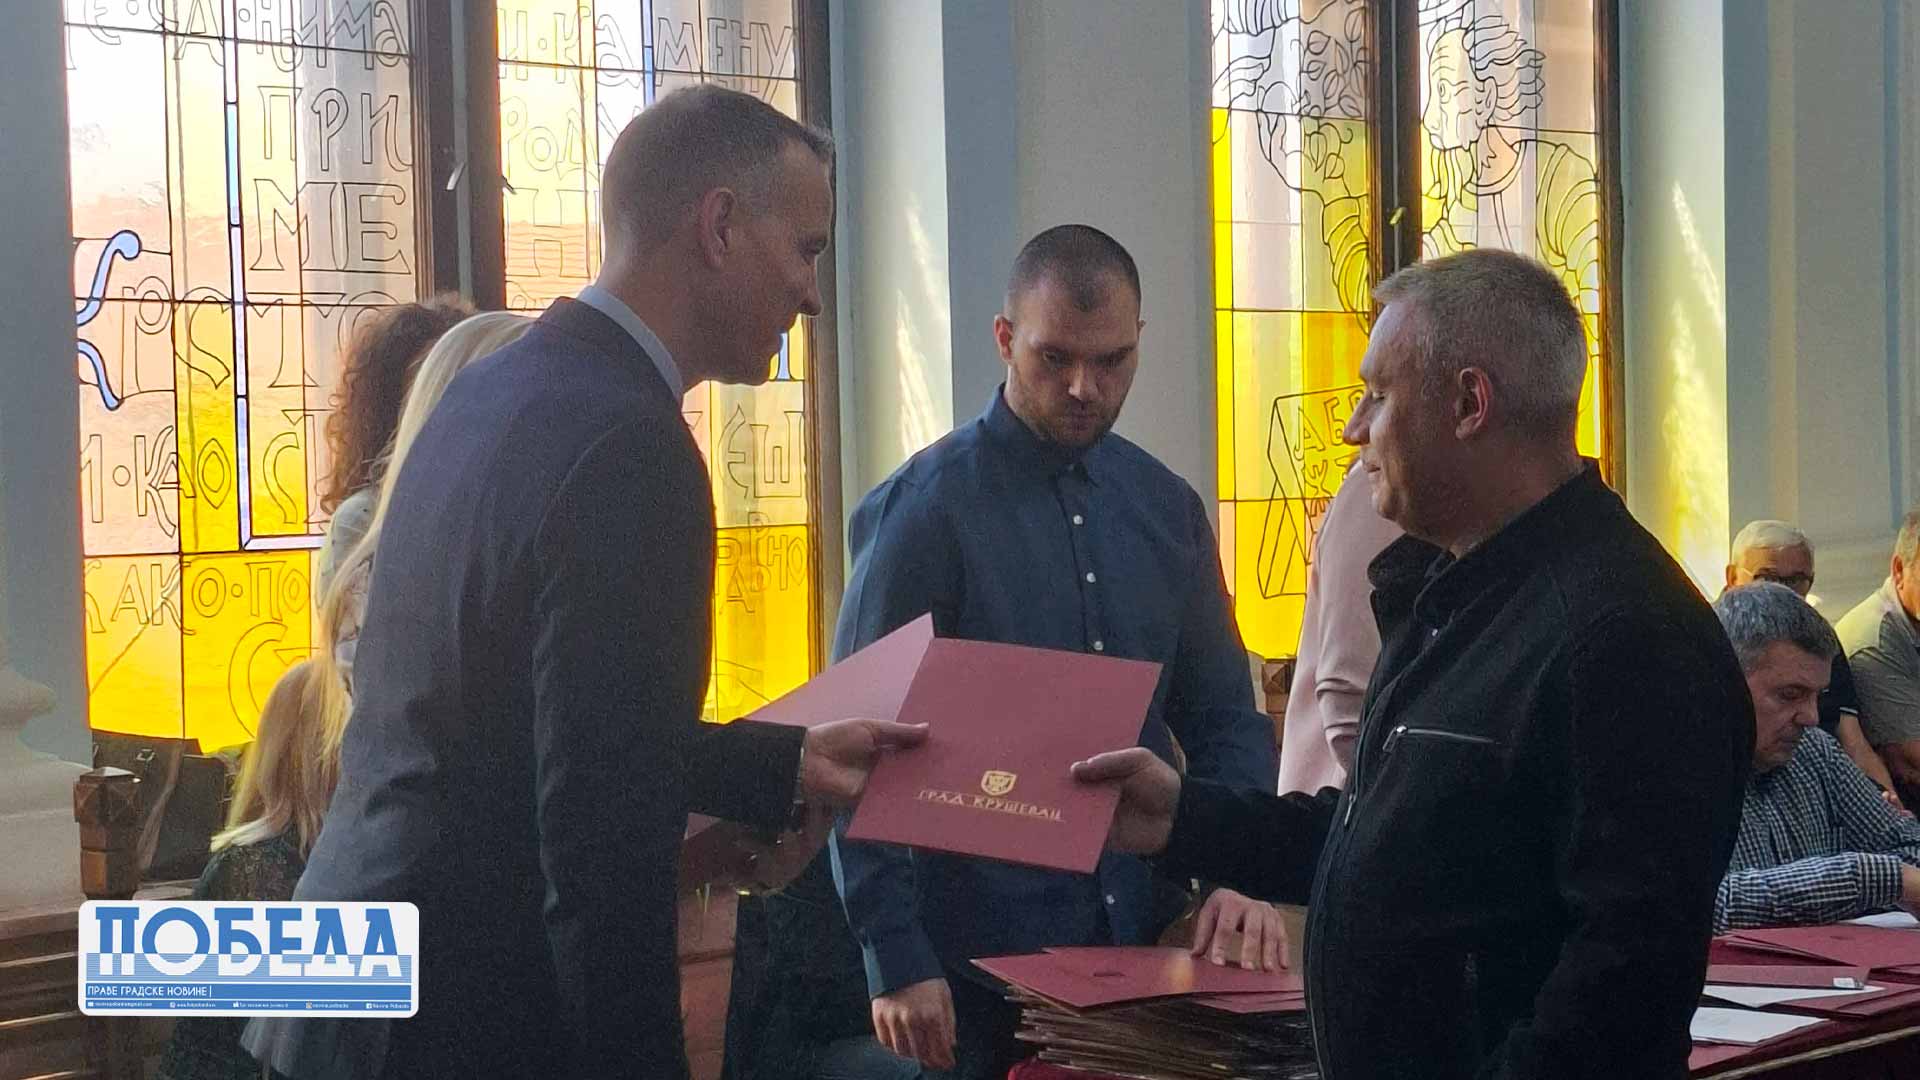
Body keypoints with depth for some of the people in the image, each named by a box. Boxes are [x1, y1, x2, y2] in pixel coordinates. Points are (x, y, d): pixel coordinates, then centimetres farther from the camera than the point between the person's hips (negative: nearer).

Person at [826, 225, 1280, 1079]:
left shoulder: (1167, 507, 7)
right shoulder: (925, 510, -9)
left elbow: (1223, 717, 12)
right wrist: (896, 962, -16)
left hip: (1148, 942, 5)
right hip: (978, 961, -5)